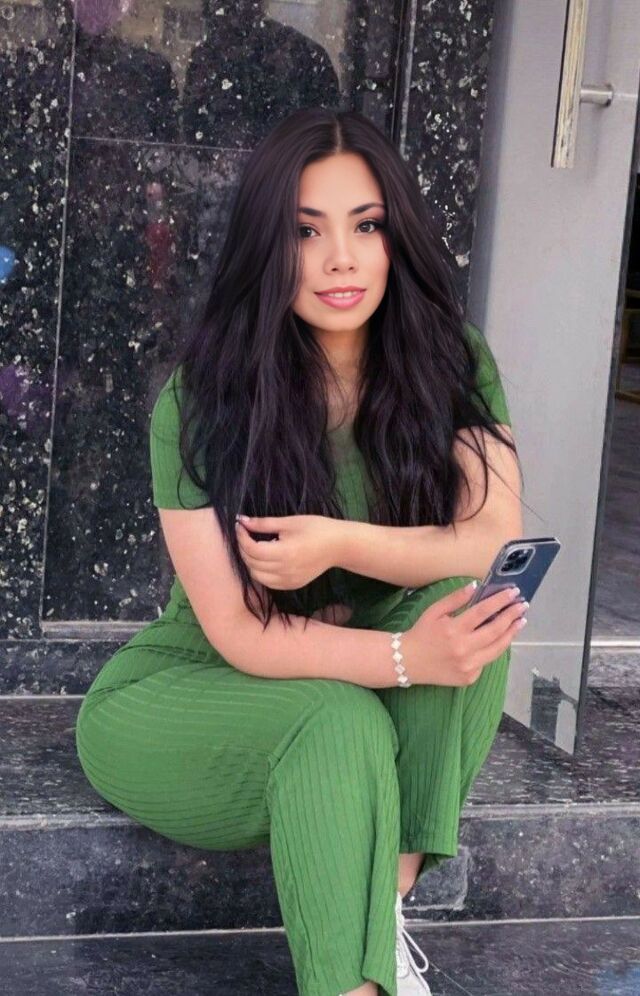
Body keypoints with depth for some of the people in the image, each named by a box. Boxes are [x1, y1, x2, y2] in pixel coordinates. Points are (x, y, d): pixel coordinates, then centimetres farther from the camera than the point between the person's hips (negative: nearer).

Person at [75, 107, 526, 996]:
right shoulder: (202, 399, -19)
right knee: (338, 723, -35)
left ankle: (388, 902, -24)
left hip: (373, 692, 4)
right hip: (199, 687, -3)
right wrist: (403, 656, -38)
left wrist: (342, 542, -32)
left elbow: (496, 544, -17)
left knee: (474, 603, -26)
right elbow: (239, 635, -22)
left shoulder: (451, 364, -9)